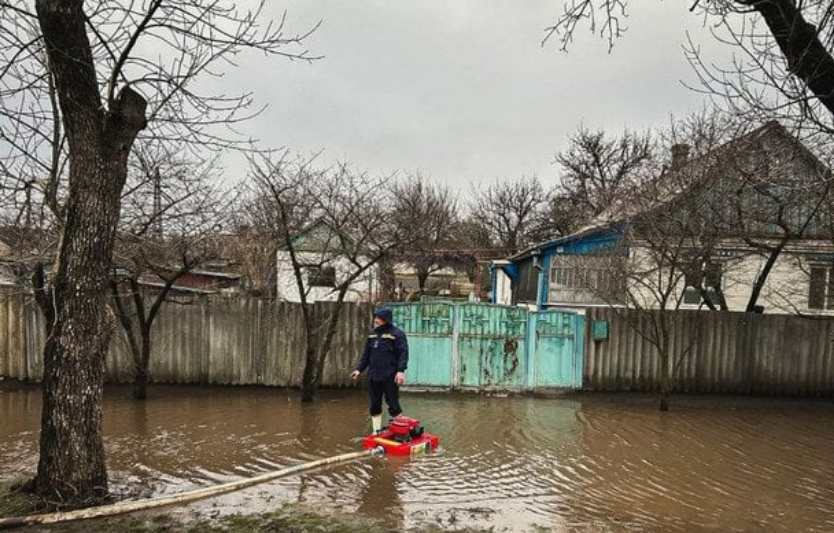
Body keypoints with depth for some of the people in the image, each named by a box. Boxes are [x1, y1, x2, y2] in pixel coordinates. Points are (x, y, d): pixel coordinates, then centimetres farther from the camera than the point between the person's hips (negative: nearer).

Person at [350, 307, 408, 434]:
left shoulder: (397, 334, -7)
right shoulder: (372, 334, 13)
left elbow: (403, 353, -13)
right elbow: (366, 354, 19)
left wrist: (401, 371, -24)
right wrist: (359, 369, 13)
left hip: (390, 377, -7)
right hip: (373, 376, 7)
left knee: (393, 405, 0)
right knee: (374, 406, 12)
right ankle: (376, 432, 23)